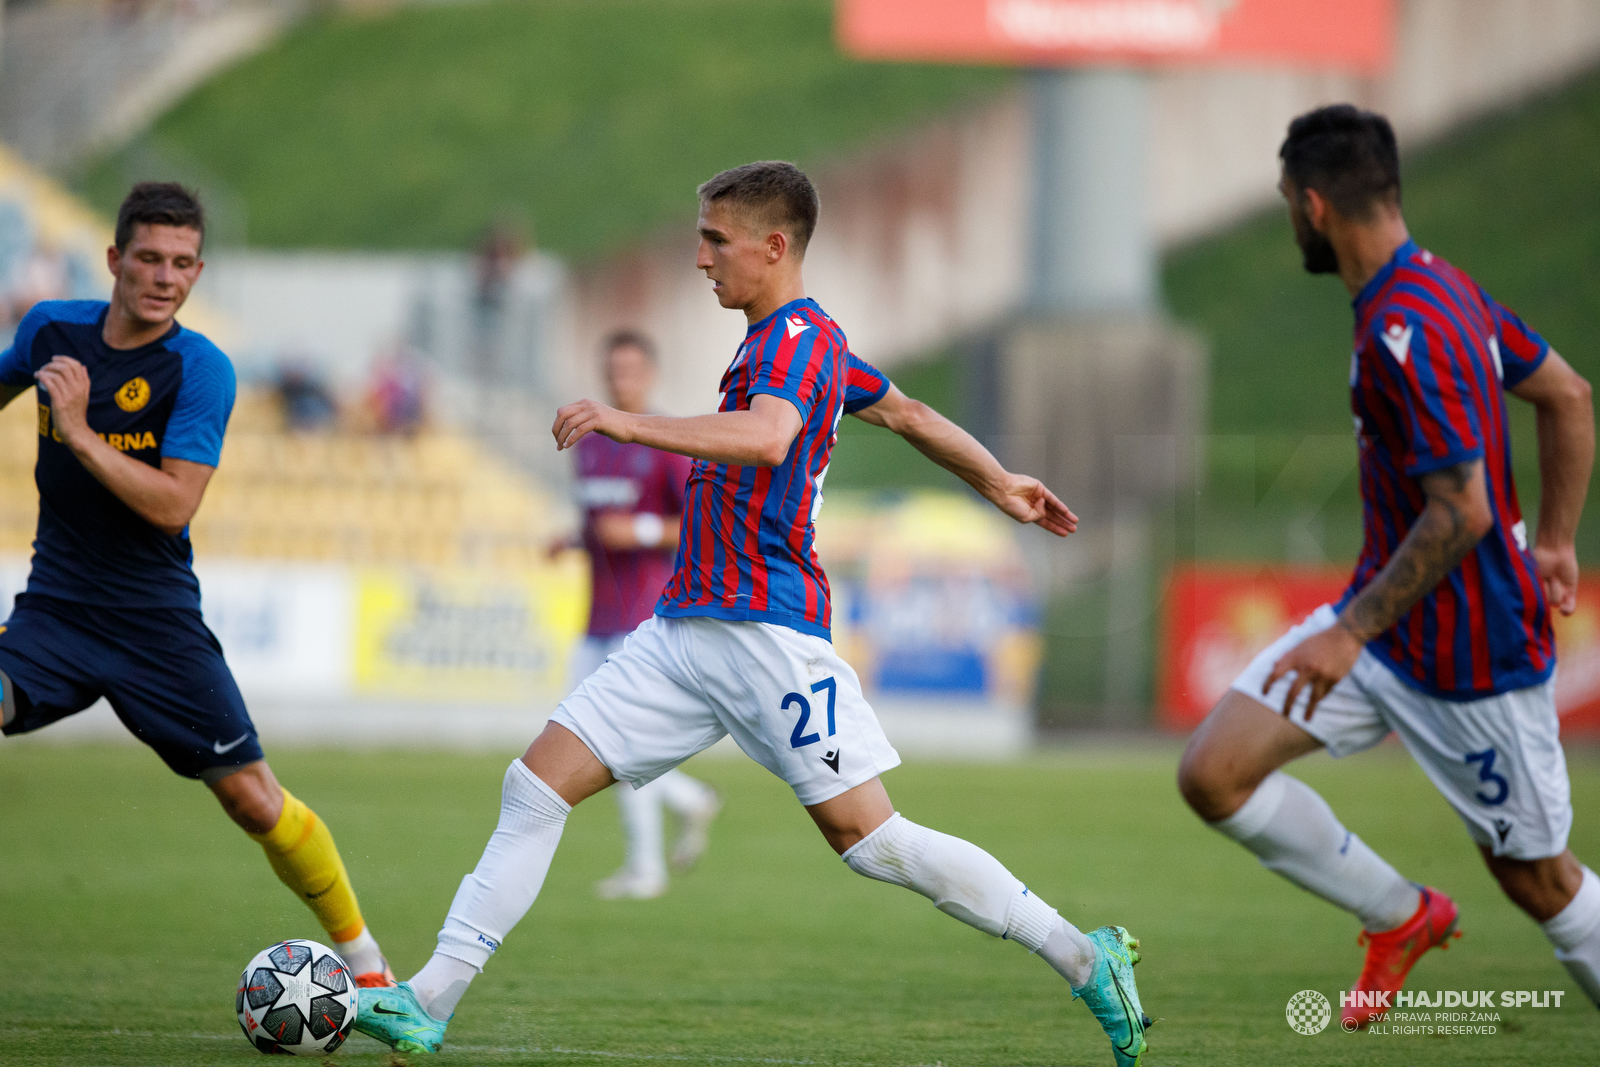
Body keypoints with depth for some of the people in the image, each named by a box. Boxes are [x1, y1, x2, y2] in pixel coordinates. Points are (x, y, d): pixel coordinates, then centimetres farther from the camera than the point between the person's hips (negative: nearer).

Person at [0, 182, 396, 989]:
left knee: (252, 799, -1)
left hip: (157, 619, -2)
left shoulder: (201, 370, -12)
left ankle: (362, 959, 18)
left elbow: (172, 506, -21)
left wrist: (79, 432, -25)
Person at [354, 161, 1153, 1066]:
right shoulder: (800, 338, 19)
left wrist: (632, 425, -41)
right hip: (687, 629, 10)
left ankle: (1087, 959, 2)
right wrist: (1002, 487, 45)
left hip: (768, 632, -10)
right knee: (537, 786, -1)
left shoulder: (797, 338, -12)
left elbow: (767, 439, -33)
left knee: (870, 838, -10)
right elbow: (908, 414, 32)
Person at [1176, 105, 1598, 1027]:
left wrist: (1354, 632, -24)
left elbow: (1462, 512, -28)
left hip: (1471, 658, -9)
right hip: (1383, 618, 9)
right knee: (1213, 775, -1)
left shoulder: (1409, 330, -25)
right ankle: (1400, 917, 16)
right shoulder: (1440, 287, 5)